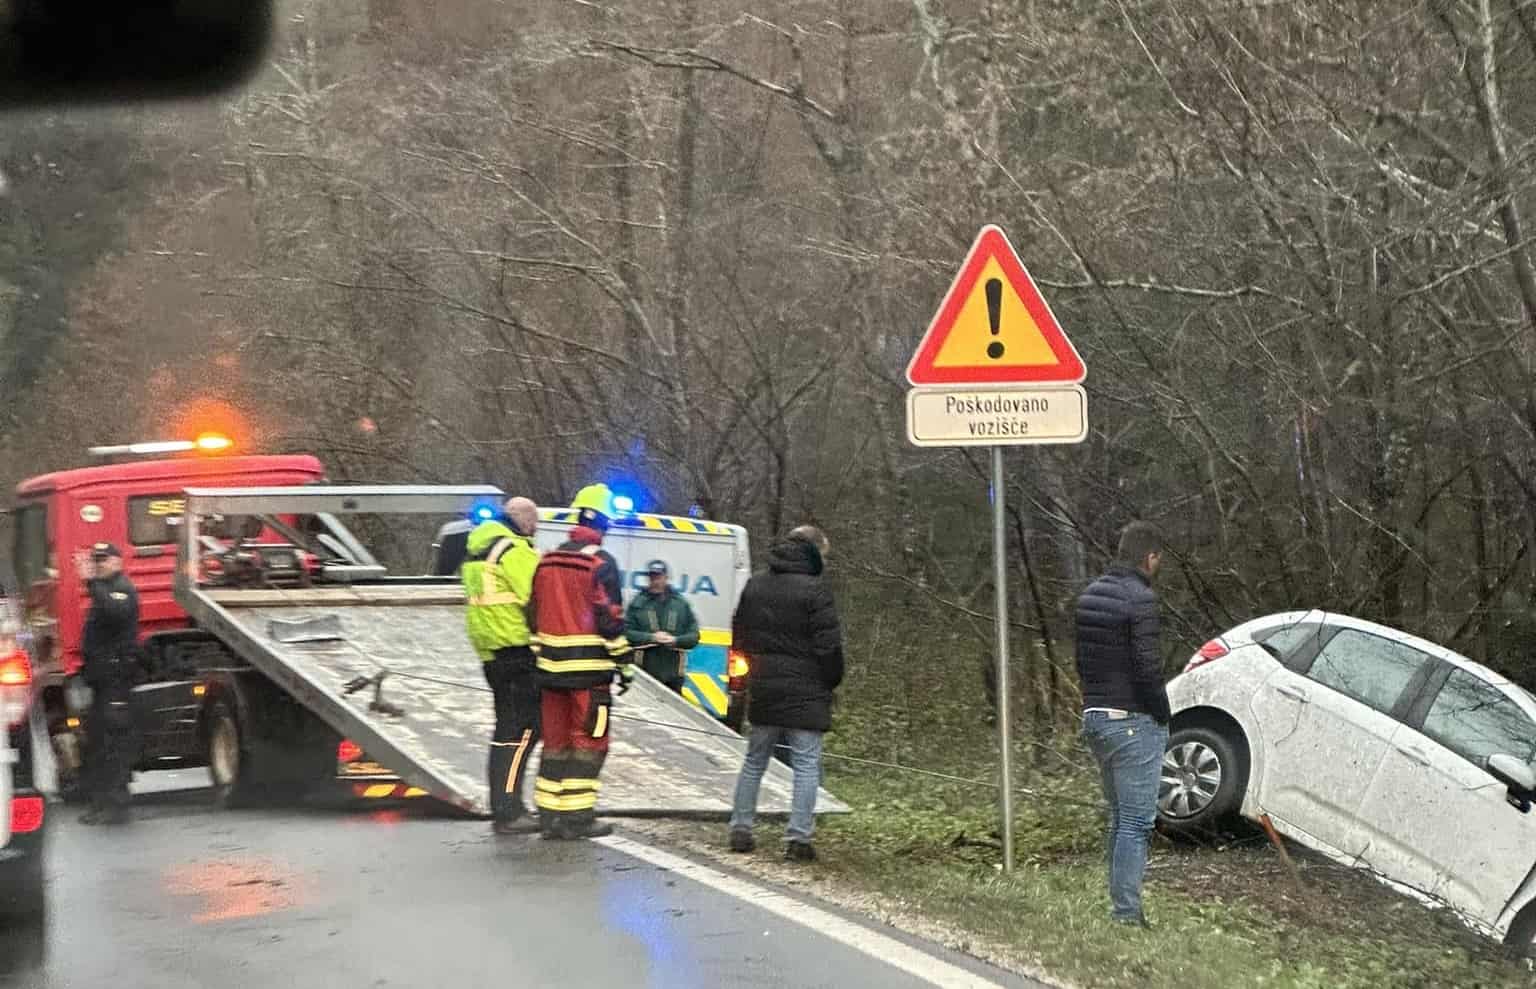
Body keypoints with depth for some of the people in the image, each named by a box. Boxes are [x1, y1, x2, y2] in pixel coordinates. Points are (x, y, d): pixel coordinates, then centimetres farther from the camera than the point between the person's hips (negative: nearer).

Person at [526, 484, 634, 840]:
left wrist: (538, 655, 22)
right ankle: (578, 816, -4)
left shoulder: (547, 561, 12)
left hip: (552, 666, 6)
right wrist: (623, 664, -5)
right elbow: (611, 620, -12)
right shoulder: (600, 564, -10)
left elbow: (534, 615, 15)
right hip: (589, 668, -6)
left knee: (555, 740, 11)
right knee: (588, 741, -1)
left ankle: (550, 814, 12)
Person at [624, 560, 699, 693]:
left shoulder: (681, 604, 7)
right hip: (644, 671, -1)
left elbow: (694, 635, 6)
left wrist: (676, 640, -13)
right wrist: (651, 638, -15)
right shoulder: (638, 603, 3)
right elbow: (627, 633, -4)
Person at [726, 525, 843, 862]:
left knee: (754, 760, 16)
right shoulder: (814, 590, -13)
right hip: (805, 693, -6)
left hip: (762, 688, 6)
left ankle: (740, 829, 16)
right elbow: (828, 645, -14)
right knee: (806, 765, -2)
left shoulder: (755, 585, 9)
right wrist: (832, 680, 1)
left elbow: (739, 636, 15)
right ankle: (798, 838, -7)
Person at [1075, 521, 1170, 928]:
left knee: (1119, 818, 17)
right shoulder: (1140, 599, -16)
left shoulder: (1089, 595, 10)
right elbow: (1147, 666, -20)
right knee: (1136, 822, -4)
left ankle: (1119, 906, 20)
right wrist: (1163, 714, -8)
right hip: (1134, 722, -9)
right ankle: (1126, 913, -6)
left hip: (1095, 718, 9)